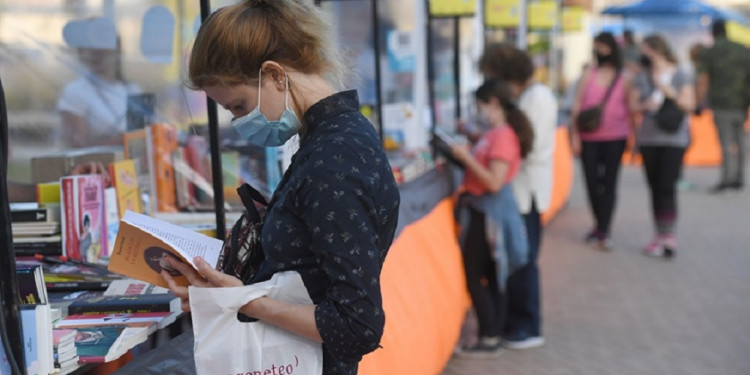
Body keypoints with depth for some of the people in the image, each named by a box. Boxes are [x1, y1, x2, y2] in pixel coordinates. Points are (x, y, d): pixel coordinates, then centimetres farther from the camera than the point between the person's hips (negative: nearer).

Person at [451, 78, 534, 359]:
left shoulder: (503, 136, -18)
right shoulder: (495, 134, 10)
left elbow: (494, 182, -24)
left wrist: (466, 157, -20)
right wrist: (466, 154, 4)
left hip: (490, 213, -10)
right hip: (484, 211, 10)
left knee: (475, 278, -4)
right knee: (489, 278, 12)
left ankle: (489, 341, 2)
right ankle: (493, 337, 19)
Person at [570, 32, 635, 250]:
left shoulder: (623, 79, 3)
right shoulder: (589, 75, 4)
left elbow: (630, 109, 7)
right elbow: (577, 106, 4)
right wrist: (574, 134, -1)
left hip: (614, 138, -1)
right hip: (589, 138, 1)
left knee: (609, 183, -2)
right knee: (592, 182, 4)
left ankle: (604, 231, 0)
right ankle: (599, 226, 21)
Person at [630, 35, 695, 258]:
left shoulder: (681, 76, 2)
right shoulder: (642, 78, 11)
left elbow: (689, 104, -2)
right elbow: (633, 104, 9)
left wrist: (669, 92, -14)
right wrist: (645, 106, -12)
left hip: (674, 139, -4)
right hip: (648, 138, 4)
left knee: (667, 187, -13)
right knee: (654, 187, 5)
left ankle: (668, 236, -11)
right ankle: (660, 235, 13)